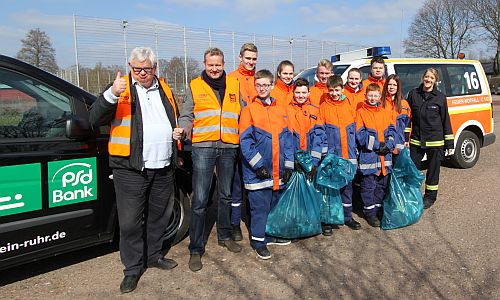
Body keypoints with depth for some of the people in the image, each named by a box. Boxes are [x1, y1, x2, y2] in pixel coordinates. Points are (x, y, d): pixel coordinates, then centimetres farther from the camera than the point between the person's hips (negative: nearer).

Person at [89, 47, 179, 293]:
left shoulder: (164, 89, 13)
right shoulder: (120, 88, -2)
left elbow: (174, 119, 26)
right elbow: (95, 119, -13)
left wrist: (177, 153, 21)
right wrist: (111, 94, -30)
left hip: (163, 168, 5)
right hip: (130, 169, -5)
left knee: (159, 215, 17)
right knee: (130, 221, 1)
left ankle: (153, 255, 36)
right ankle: (133, 268, 17)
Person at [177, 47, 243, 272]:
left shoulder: (234, 85, 11)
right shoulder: (194, 86, 6)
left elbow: (243, 113, 16)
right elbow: (187, 116, 7)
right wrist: (183, 130, -15)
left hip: (228, 148, 3)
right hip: (203, 147, -3)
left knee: (226, 195, 16)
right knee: (200, 200, -5)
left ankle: (225, 236, 33)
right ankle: (196, 249, 6)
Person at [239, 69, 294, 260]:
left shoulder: (280, 110, 10)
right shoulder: (249, 110, -3)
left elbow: (287, 138, 10)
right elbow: (245, 141, -9)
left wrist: (288, 165, 4)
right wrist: (258, 164, -15)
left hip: (278, 170, 5)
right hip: (258, 172, -4)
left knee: (276, 203, 16)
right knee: (259, 206, 2)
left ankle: (273, 234, 32)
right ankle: (259, 241, 16)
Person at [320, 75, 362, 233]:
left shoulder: (349, 106, 8)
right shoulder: (323, 107, -3)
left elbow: (354, 131, 11)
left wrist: (354, 152, 7)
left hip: (348, 155, 4)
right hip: (330, 156, -3)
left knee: (347, 186, 13)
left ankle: (347, 217, 27)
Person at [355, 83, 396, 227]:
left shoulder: (383, 112, 12)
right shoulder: (361, 112, -3)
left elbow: (391, 130, 9)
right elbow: (361, 135, -11)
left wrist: (388, 144, -9)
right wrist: (377, 145, -16)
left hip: (384, 156, 5)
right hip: (368, 155, -5)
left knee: (382, 184, 14)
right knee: (368, 185, 1)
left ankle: (378, 208, 28)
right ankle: (370, 212, 12)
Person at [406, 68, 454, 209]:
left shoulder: (440, 97, -1)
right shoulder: (413, 94, 2)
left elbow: (446, 120, 2)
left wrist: (449, 144, 0)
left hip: (435, 141, -1)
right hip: (416, 141, 1)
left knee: (433, 170, 9)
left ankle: (430, 197, 25)